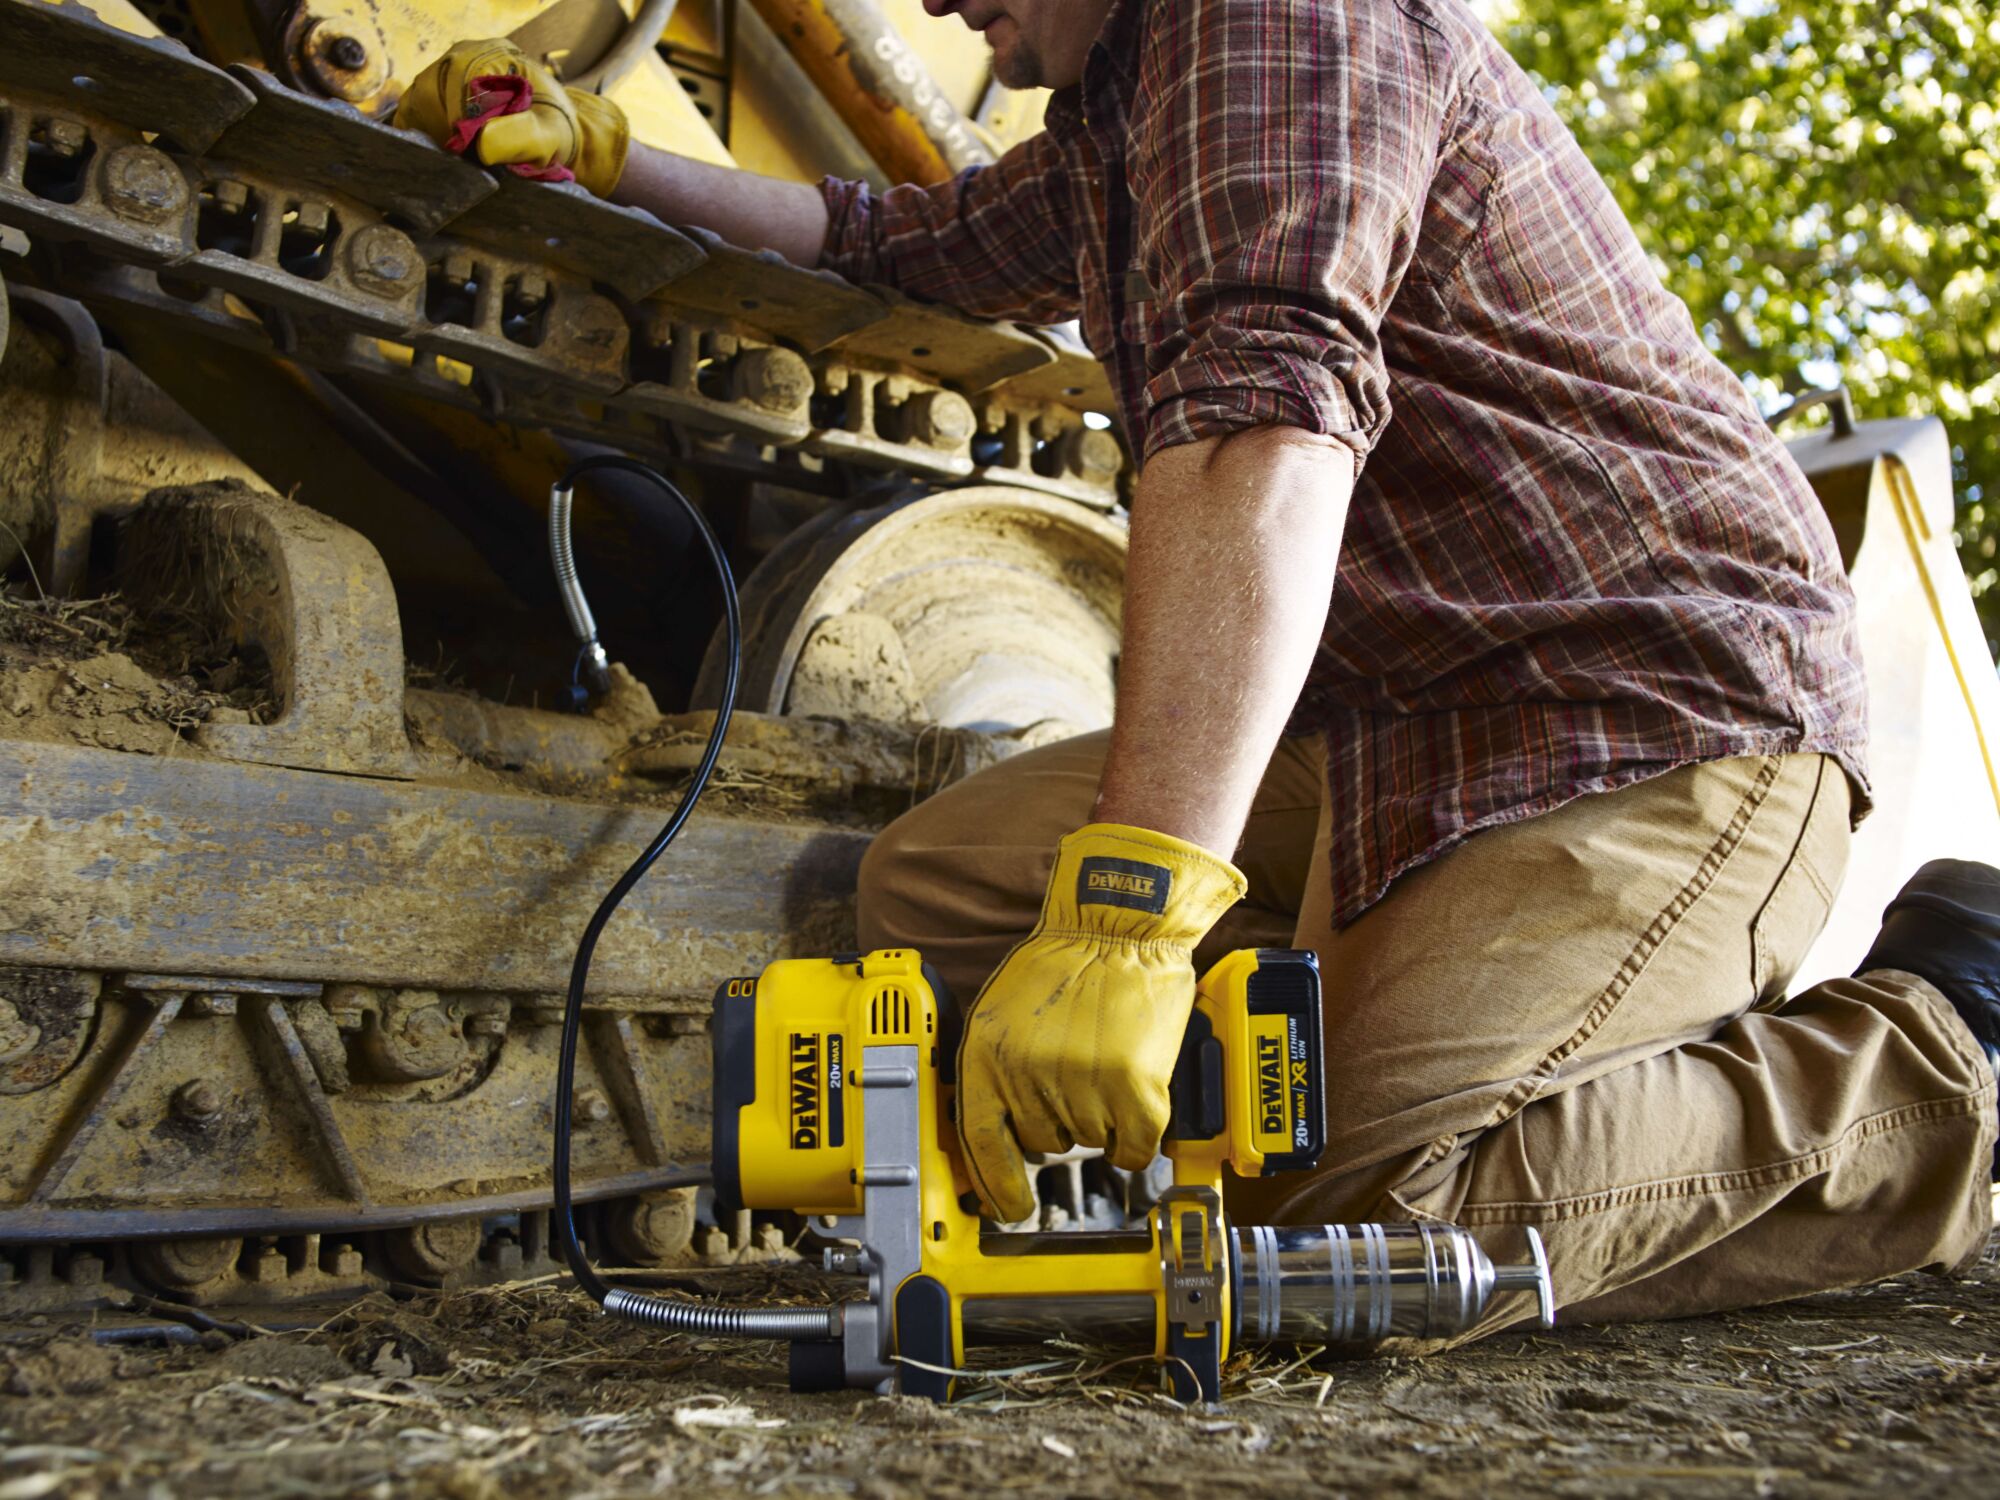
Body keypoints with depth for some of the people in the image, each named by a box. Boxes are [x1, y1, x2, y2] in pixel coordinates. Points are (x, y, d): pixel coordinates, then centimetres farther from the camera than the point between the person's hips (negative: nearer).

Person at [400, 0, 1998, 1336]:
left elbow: (1268, 419, -28)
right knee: (941, 876, 0)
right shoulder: (1110, 137, 20)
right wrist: (608, 157, 20)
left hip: (1660, 710, -9)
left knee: (1347, 1213, -27)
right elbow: (887, 242, 33)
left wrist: (1129, 906, -37)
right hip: (1402, 726, 9)